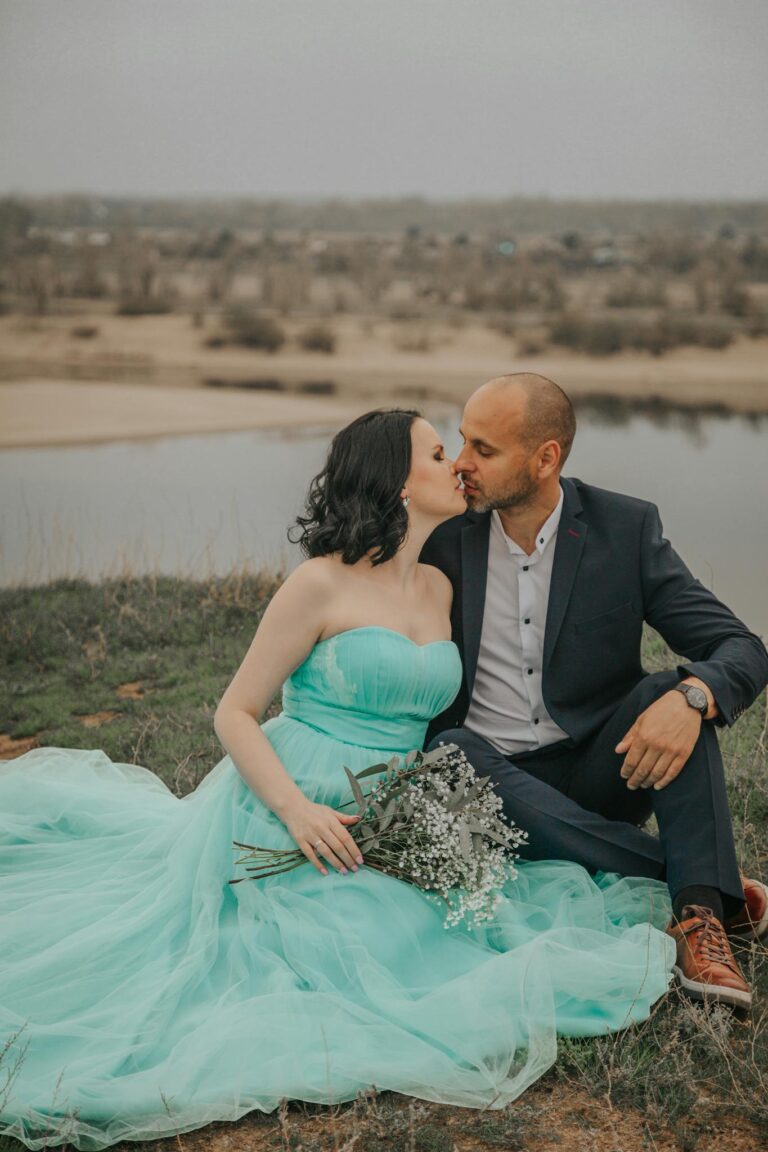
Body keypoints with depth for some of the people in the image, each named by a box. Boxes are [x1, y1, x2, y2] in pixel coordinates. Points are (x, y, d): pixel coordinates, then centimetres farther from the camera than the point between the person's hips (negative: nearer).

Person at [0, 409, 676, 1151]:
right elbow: (235, 714, -9)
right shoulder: (322, 583, -11)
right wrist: (297, 808, -24)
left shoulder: (439, 589, 9)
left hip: (389, 831, 6)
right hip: (285, 815, -6)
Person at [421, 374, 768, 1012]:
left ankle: (701, 913, -30)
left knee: (680, 692, -26)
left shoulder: (627, 529, -6)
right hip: (487, 768, 1)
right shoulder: (442, 536, -2)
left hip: (597, 770, 0)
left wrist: (689, 697, -34)